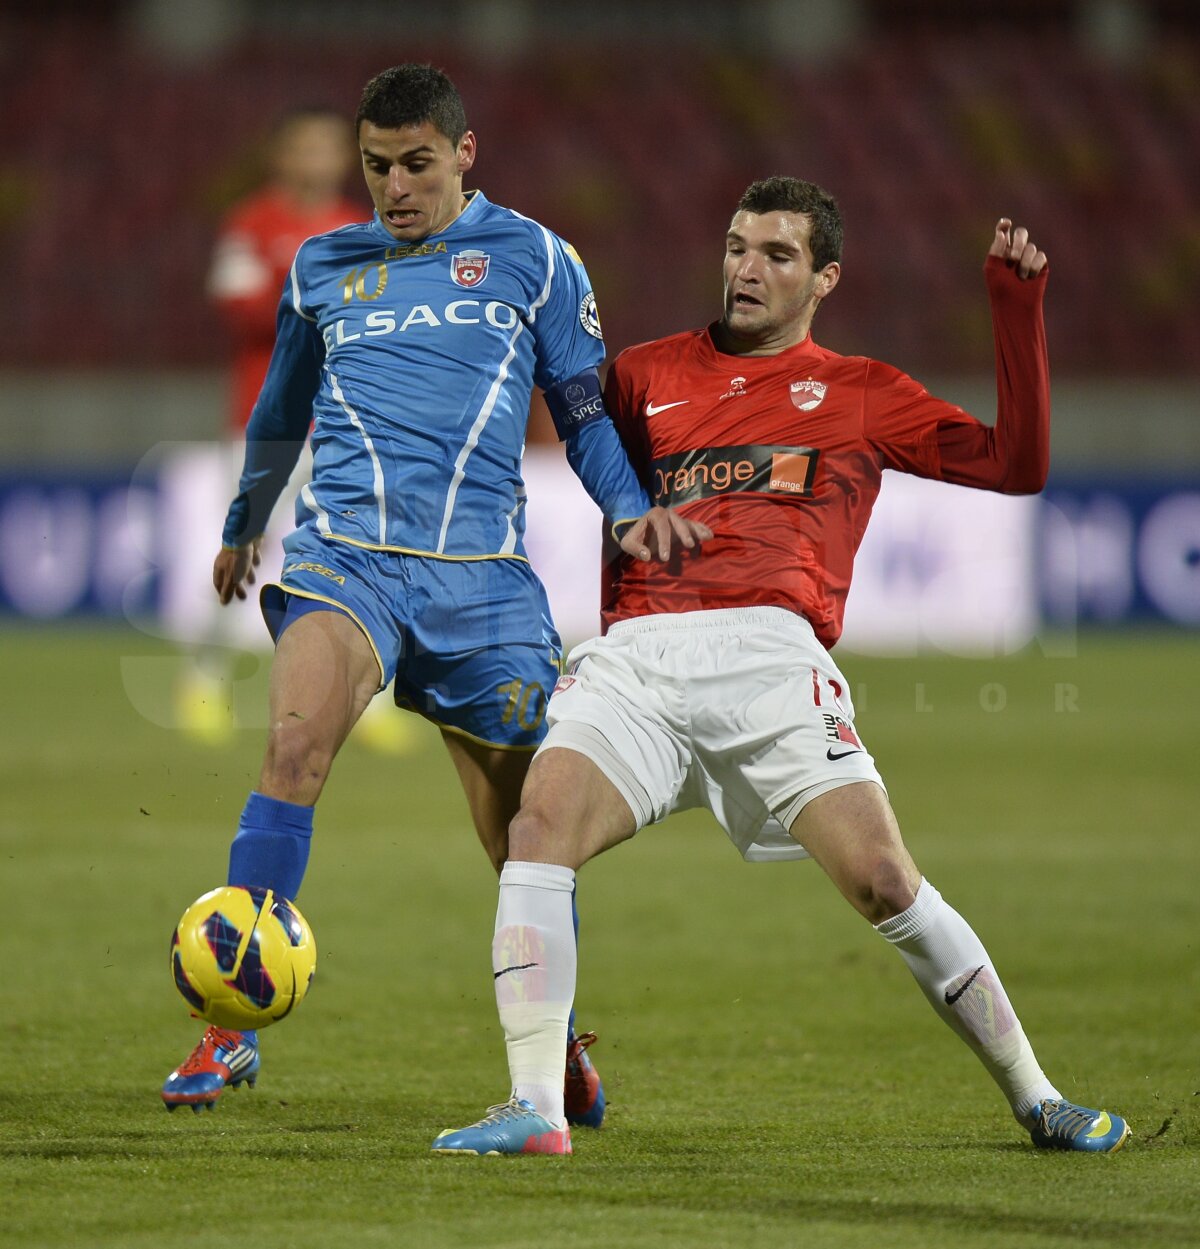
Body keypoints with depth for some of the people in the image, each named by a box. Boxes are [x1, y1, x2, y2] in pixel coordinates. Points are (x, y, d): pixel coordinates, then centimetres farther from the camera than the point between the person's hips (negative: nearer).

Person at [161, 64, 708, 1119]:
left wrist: (632, 509, -5)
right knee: (297, 743, -27)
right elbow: (281, 414, 32)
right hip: (346, 550, 0)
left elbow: (587, 408, 13)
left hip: (483, 576, 0)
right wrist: (242, 526, 43)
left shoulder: (530, 258, 10)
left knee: (525, 836, 3)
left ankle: (559, 1041, 28)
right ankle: (233, 1024, -27)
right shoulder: (323, 267, 16)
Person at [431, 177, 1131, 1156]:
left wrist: (1017, 314, 8)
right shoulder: (651, 374, 24)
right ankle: (535, 1108, -24)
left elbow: (1016, 465, 13)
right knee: (540, 824, -24)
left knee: (882, 878, -14)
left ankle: (1036, 1100, 2)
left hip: (768, 653, -2)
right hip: (635, 658, 2)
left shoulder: (861, 394, 20)